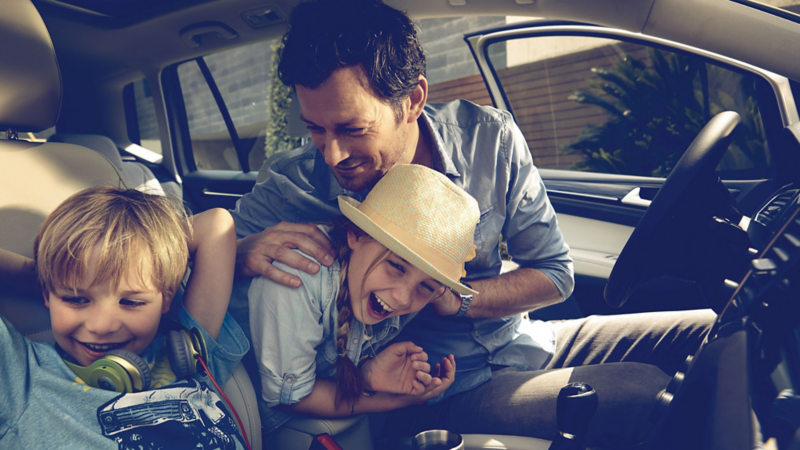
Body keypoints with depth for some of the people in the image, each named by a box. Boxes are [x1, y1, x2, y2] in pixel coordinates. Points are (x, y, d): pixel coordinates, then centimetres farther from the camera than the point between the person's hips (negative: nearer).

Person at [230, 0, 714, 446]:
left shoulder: (488, 138, -11)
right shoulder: (292, 189, -16)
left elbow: (555, 274, -5)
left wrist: (451, 297, -22)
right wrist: (245, 253, -34)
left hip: (520, 341, 4)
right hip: (435, 400, -4)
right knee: (647, 394, -24)